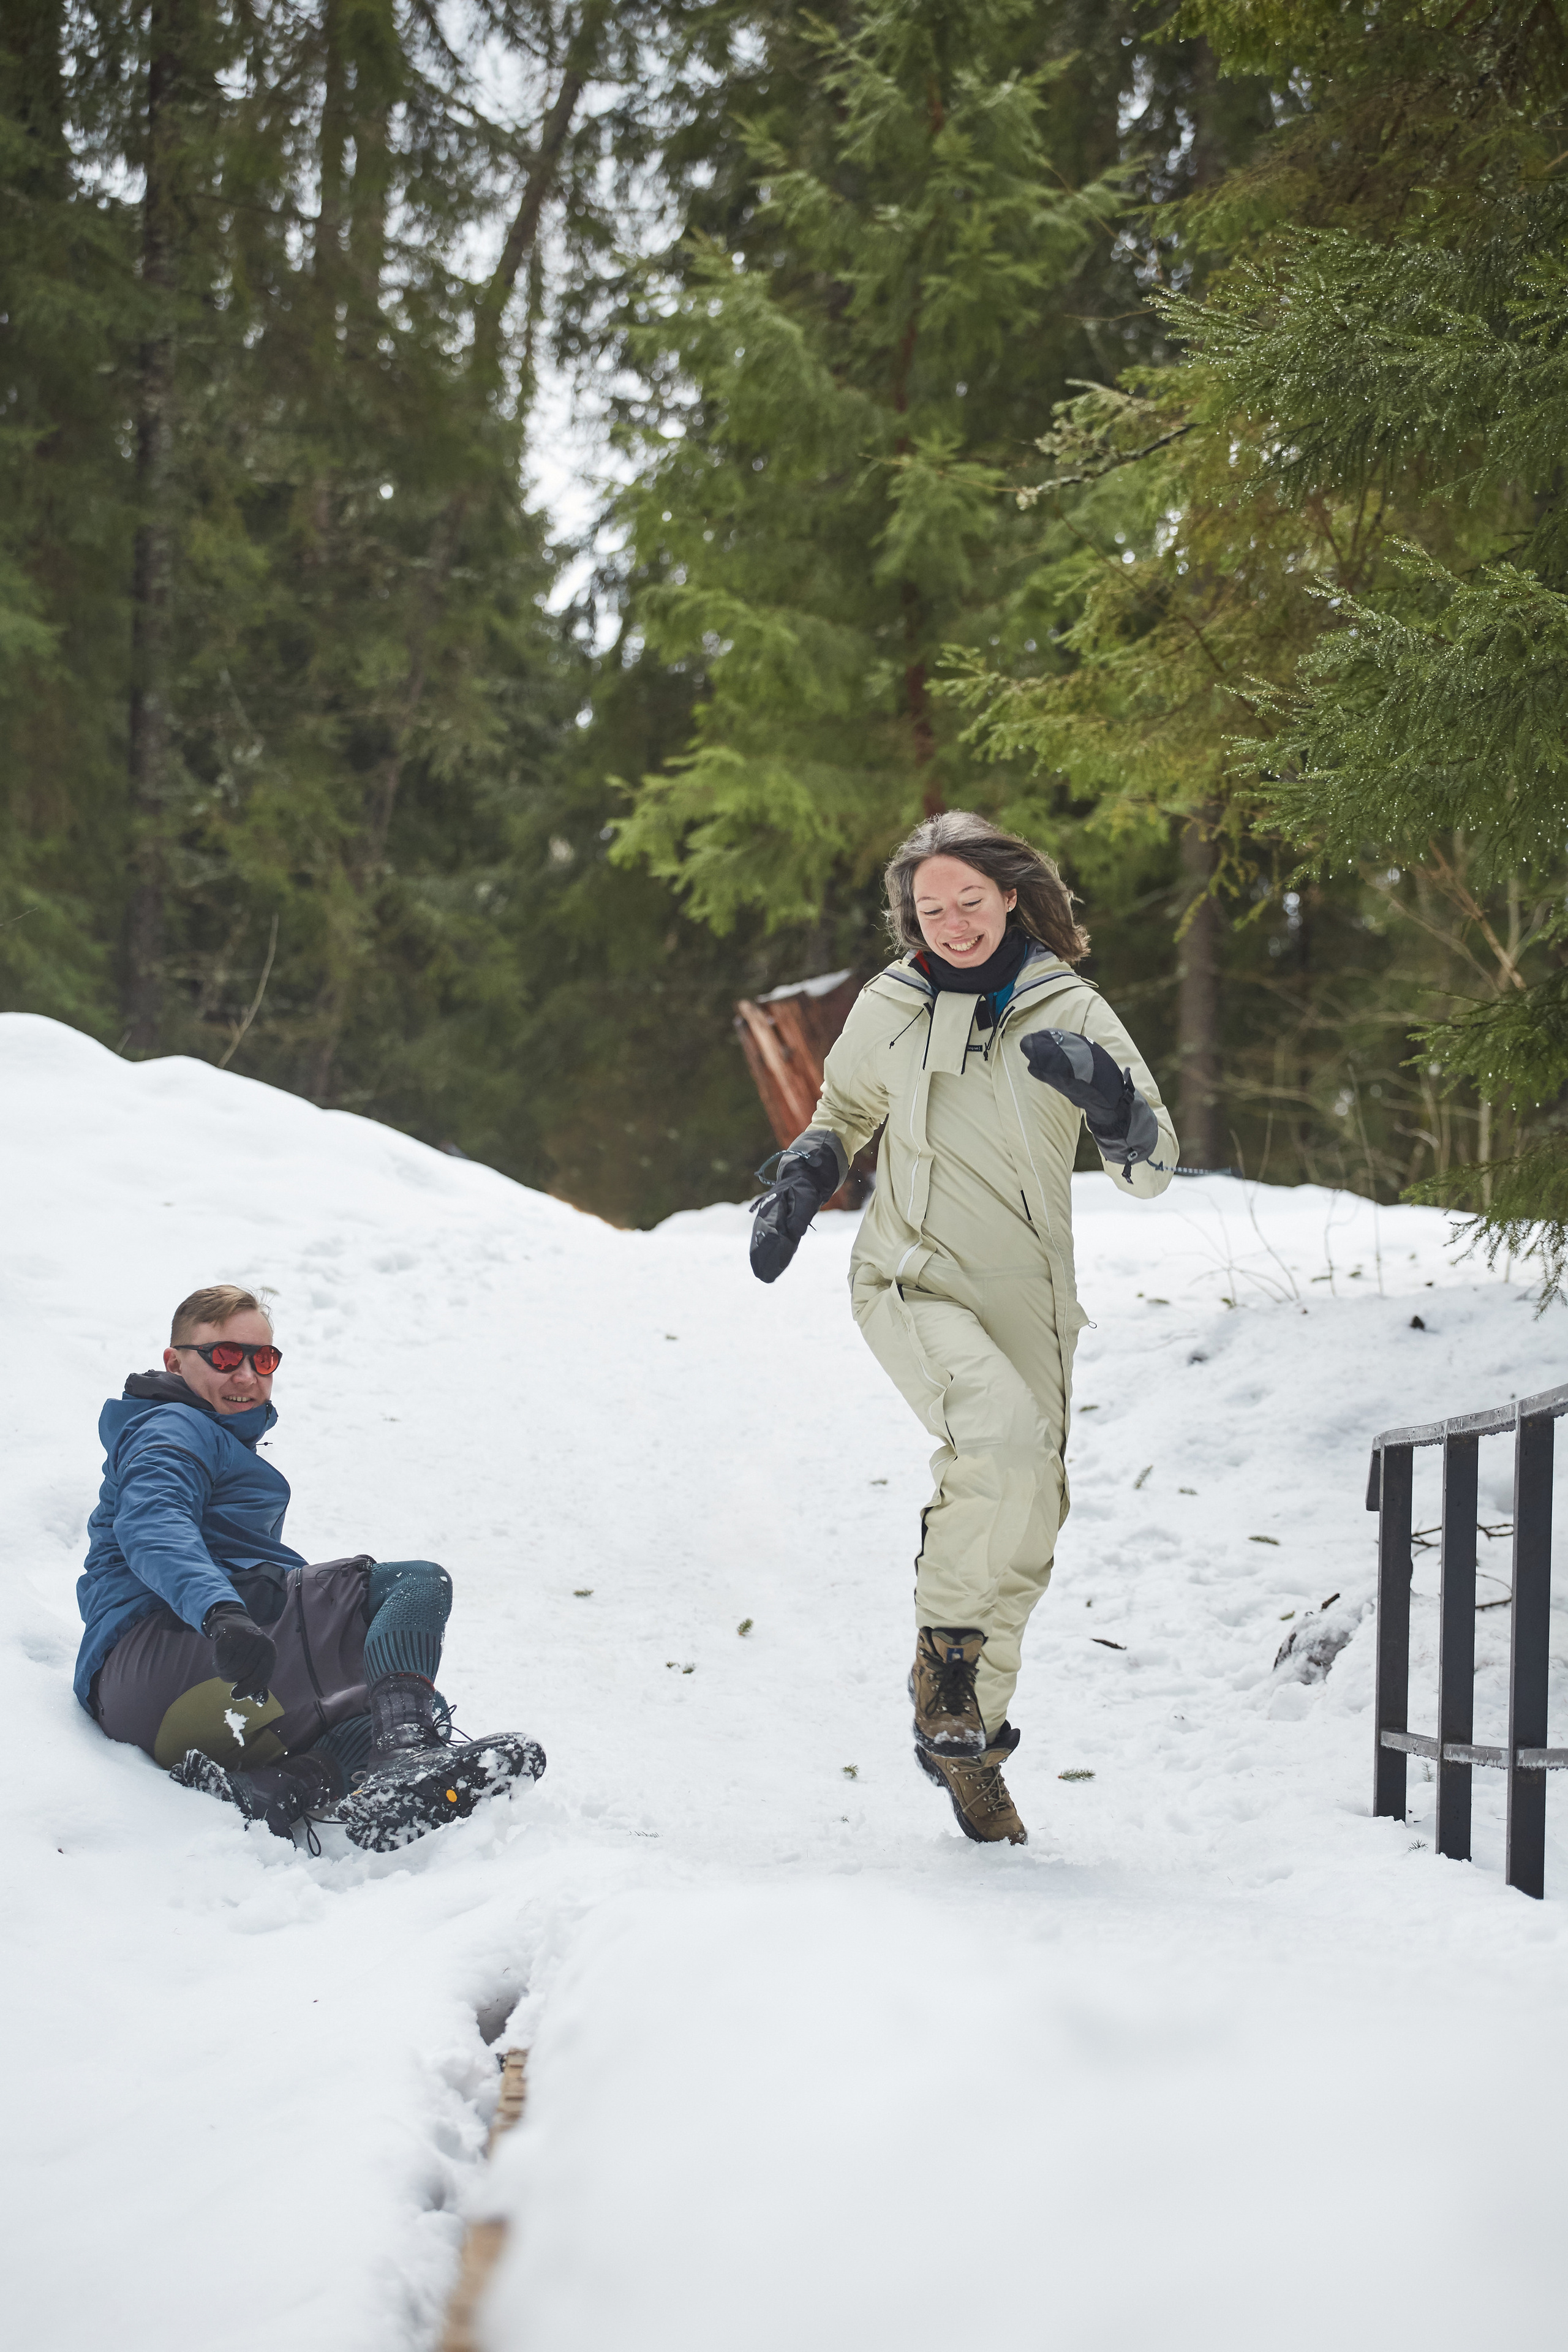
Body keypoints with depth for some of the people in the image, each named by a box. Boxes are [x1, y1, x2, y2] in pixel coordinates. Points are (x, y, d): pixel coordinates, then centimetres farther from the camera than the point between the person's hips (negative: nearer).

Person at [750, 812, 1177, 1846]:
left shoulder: (1070, 1011, 0)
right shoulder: (889, 1009, 3)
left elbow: (1151, 1173, -4)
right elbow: (844, 1116, 23)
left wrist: (1107, 1096, -23)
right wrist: (798, 1188, 5)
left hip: (1026, 1303, 2)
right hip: (914, 1283, -2)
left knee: (1022, 1534, 7)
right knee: (1006, 1433, -32)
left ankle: (967, 1746, 26)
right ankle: (947, 1649, -15)